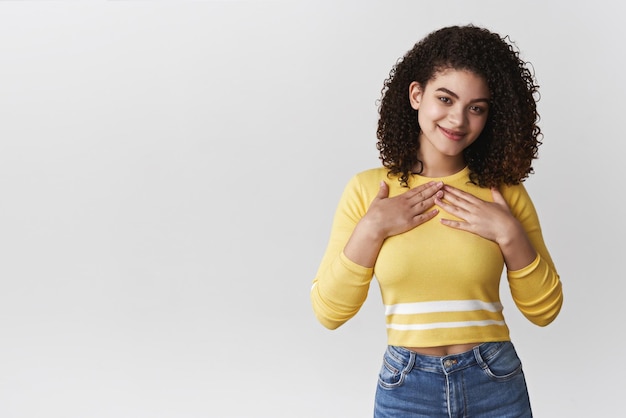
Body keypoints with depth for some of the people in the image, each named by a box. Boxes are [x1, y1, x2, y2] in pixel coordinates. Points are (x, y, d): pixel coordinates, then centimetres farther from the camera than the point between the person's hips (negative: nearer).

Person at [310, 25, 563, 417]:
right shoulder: (366, 189, -3)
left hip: (496, 385, 1)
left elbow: (544, 310, 0)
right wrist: (370, 230, -16)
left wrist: (509, 234, -13)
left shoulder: (505, 192, -2)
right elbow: (329, 311, -6)